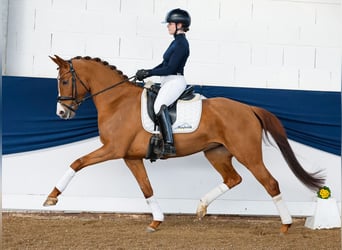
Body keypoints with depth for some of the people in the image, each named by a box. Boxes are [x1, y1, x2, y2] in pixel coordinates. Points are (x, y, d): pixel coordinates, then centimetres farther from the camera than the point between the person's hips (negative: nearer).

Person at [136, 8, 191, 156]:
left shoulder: (181, 44, -14)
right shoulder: (176, 42, 17)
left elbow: (170, 69, -19)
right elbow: (164, 65, 20)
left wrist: (148, 73, -14)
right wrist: (146, 73, 10)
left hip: (175, 81, -11)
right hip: (168, 82, 11)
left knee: (159, 105, -31)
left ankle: (169, 145, -37)